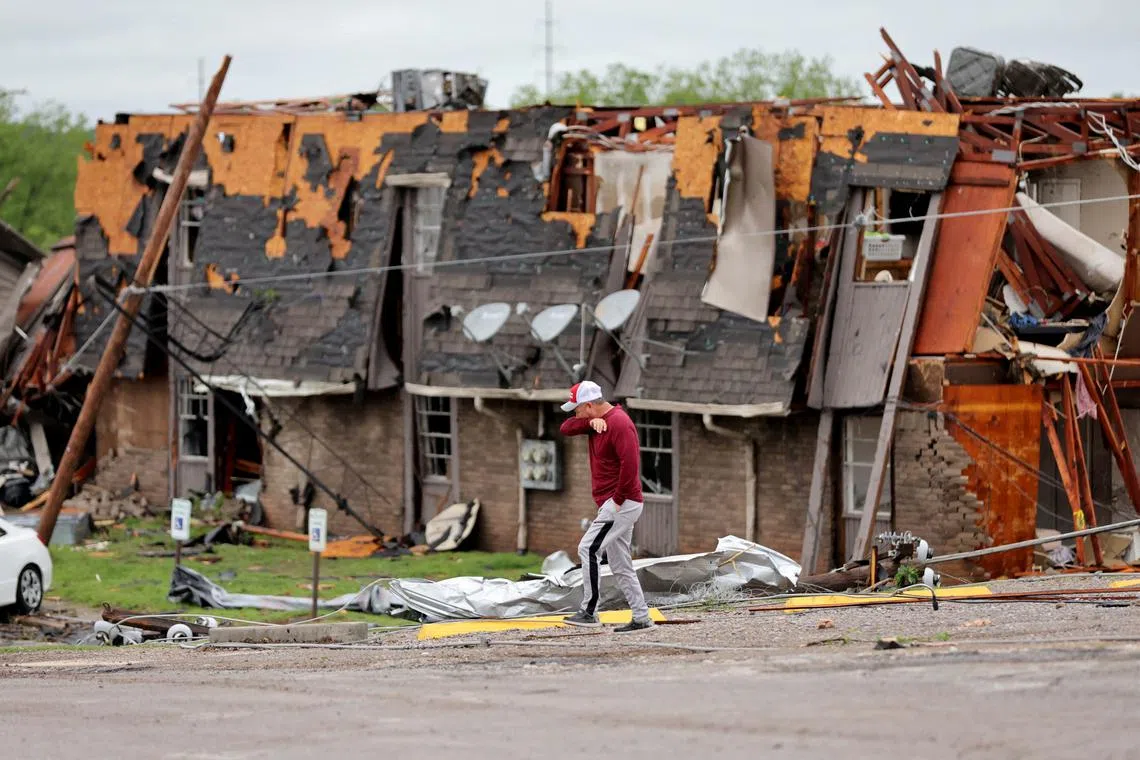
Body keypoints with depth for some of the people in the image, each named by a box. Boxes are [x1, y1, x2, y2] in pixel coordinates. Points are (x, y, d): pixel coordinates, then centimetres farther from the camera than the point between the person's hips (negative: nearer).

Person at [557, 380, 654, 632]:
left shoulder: (618, 423, -16)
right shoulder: (599, 420, 14)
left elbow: (630, 463, -25)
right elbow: (566, 428, 8)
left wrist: (618, 499, -21)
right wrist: (590, 422, -10)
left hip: (622, 504, -10)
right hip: (612, 505, 10)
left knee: (588, 549, -17)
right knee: (620, 565, 11)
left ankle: (589, 612, -17)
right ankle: (641, 618, 13)